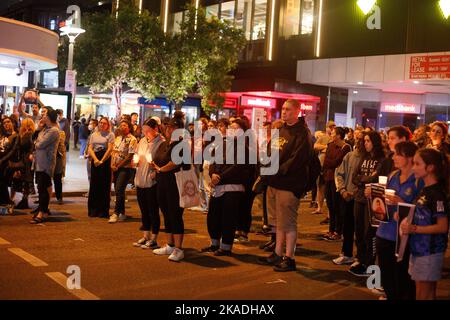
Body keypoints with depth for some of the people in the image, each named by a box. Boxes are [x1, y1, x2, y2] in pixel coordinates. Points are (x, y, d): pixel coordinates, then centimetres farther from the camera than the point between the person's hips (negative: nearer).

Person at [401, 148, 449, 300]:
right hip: (419, 248, 9)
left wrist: (414, 229, -23)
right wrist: (408, 220, 4)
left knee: (423, 295, -1)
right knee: (429, 294, 16)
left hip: (429, 252, -9)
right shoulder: (425, 190, 11)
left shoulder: (437, 193, -17)